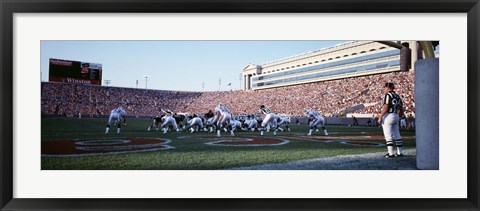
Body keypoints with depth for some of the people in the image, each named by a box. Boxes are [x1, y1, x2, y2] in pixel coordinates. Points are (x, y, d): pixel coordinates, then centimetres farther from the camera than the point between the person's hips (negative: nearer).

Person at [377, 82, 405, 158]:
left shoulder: (388, 95, -10)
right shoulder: (397, 96, 14)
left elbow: (385, 108, -17)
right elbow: (401, 110, 15)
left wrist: (380, 117, -14)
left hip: (388, 116, -8)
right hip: (395, 116, 8)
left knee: (388, 135, -5)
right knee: (397, 135, 12)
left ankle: (391, 153, -7)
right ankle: (400, 152, 17)